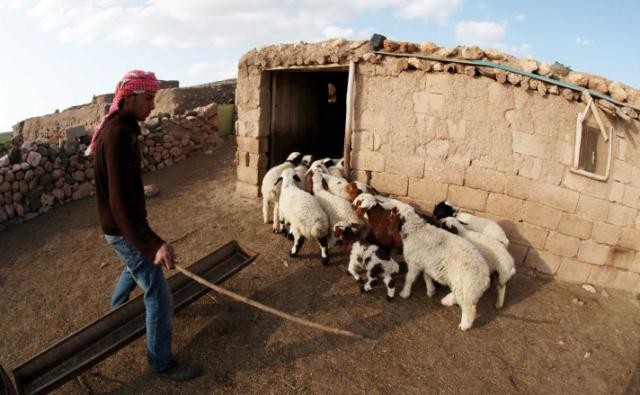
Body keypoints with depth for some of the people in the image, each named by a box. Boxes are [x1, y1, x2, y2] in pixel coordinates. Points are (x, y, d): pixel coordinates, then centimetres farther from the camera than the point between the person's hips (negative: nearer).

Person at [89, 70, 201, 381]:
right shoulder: (119, 134, -26)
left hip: (120, 225, 10)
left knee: (136, 265, 36)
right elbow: (121, 199, -33)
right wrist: (153, 243, -41)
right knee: (159, 295, -3)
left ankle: (118, 305, 62)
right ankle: (161, 362, 14)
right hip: (123, 228, -10)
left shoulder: (116, 127, 7)